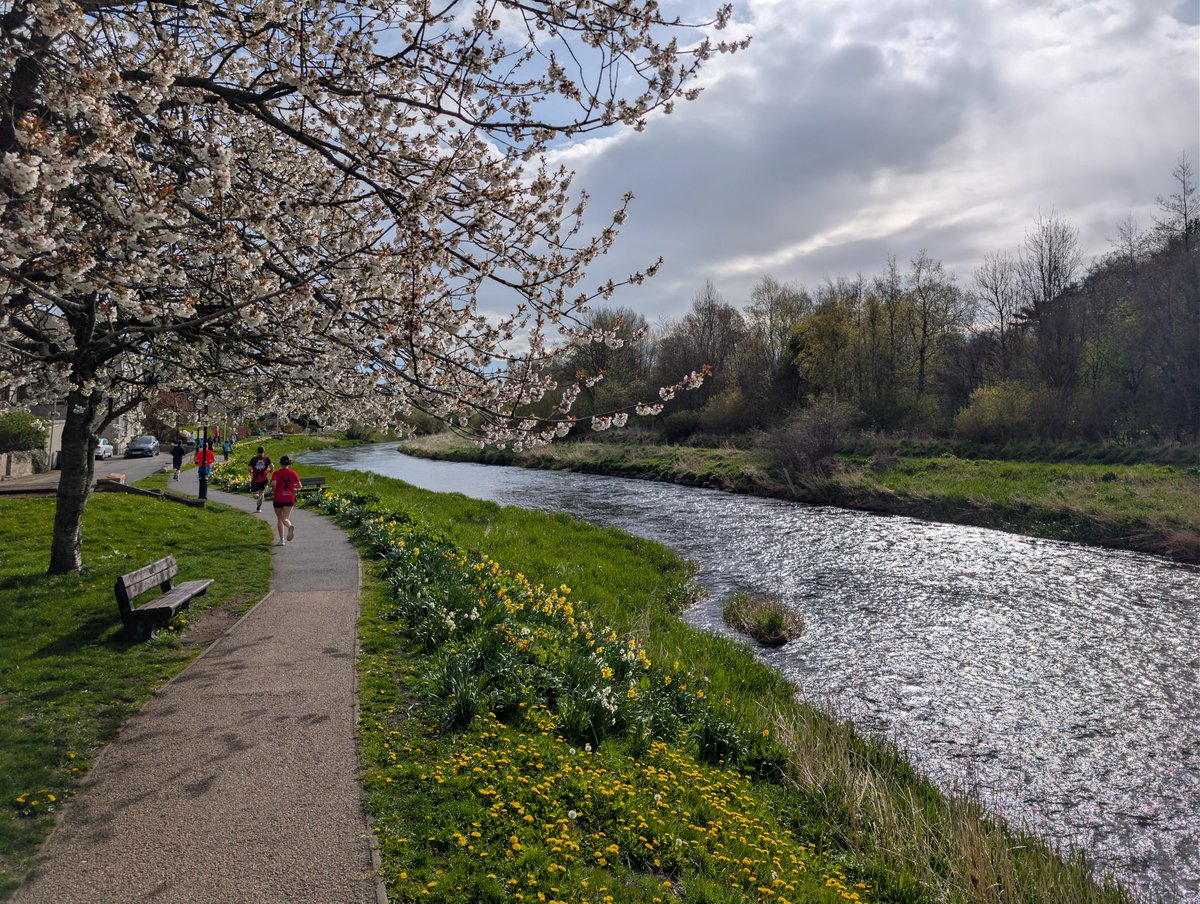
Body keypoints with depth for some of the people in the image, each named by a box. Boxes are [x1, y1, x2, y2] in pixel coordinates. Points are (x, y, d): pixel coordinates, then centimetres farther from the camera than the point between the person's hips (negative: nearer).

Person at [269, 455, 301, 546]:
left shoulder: (277, 473, -6)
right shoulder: (293, 473, 2)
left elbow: (273, 484, -21)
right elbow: (299, 486, 3)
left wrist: (273, 491, -1)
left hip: (278, 498, -2)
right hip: (290, 498, 2)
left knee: (279, 519, 14)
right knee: (285, 518, 0)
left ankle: (282, 540, 12)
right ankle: (290, 526, -36)